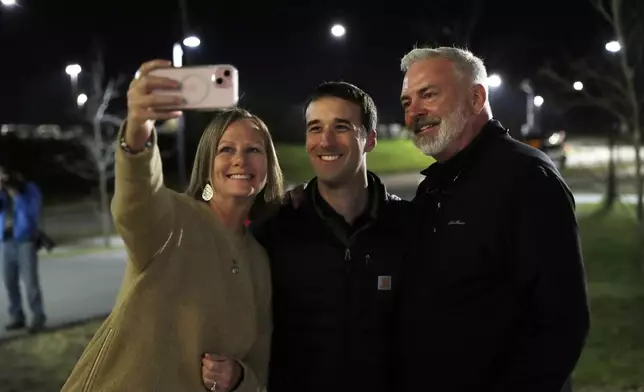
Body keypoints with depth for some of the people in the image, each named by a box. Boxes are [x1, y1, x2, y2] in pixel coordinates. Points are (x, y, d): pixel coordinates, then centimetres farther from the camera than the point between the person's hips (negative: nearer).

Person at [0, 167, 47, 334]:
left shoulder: (29, 188, 0)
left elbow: (30, 211, -11)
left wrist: (15, 194, -15)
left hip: (25, 239, -5)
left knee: (30, 281, -10)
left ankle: (38, 317, -5)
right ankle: (17, 317, 12)